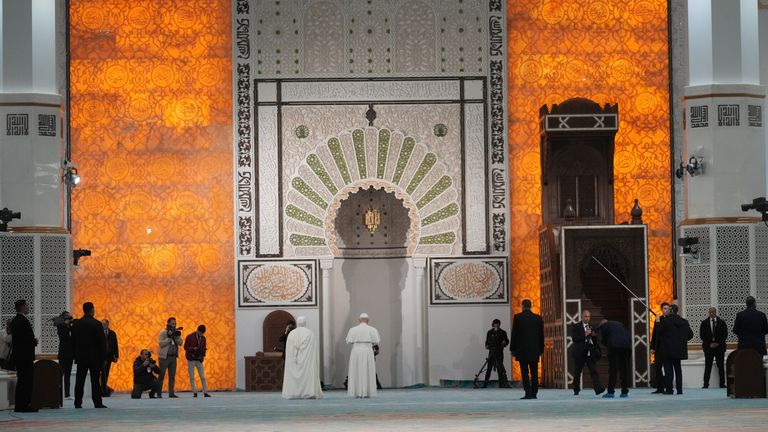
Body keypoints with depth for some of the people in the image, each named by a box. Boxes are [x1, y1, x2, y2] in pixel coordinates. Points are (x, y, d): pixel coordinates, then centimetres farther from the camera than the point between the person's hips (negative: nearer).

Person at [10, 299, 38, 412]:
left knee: (21, 381, 13)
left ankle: (20, 406, 16)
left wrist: (33, 340, 12)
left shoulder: (14, 321, 14)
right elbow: (29, 338, -24)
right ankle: (24, 405, -8)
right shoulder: (24, 321, -17)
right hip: (25, 356, -10)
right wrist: (35, 341, -4)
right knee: (28, 381, -7)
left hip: (18, 355, 10)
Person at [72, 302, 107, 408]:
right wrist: (103, 356, -2)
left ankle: (78, 403, 4)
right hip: (95, 356, -3)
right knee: (95, 381, 0)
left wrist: (76, 355, 14)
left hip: (80, 357, 3)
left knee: (79, 381, 6)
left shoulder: (76, 324, 2)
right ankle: (97, 403, -1)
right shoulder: (96, 324, -10)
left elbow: (73, 341, 6)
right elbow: (102, 342, -10)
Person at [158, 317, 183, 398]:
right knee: (161, 375, -4)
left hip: (173, 357, 6)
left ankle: (171, 393, 8)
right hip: (164, 357, -6)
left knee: (172, 376, 5)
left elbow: (180, 343, 4)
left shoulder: (175, 332, 11)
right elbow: (161, 343, -15)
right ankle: (159, 393, -2)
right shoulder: (163, 332, -5)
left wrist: (177, 336, -11)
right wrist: (169, 337, -20)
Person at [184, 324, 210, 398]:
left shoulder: (203, 338, 7)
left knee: (203, 377, 0)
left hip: (199, 359, 3)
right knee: (192, 377, -2)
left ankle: (205, 392, 3)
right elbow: (185, 347, -4)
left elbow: (204, 348, 11)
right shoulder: (190, 337, -5)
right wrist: (193, 349, -21)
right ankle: (195, 393, 2)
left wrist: (203, 355, -8)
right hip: (191, 359, -3)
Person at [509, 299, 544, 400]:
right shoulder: (538, 318, 4)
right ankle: (534, 393, 9)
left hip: (522, 350, -3)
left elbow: (514, 334, -3)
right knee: (534, 372, 9)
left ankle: (528, 393, -11)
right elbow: (541, 335, 8)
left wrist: (512, 349, 3)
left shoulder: (518, 317, -4)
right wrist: (541, 349, 15)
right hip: (535, 350, 3)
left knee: (525, 372, -2)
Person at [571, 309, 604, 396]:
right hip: (580, 353, -3)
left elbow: (595, 341, 18)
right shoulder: (576, 327, 2)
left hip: (590, 353, 3)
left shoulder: (591, 327, 16)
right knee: (577, 373, 7)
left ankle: (598, 388, -22)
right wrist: (585, 334, -18)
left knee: (594, 371, -11)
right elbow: (574, 338, -12)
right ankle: (576, 390, 20)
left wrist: (593, 335, -3)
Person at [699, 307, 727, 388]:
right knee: (708, 366, -3)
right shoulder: (704, 323, 6)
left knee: (721, 366, 1)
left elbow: (725, 335, 3)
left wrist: (718, 343, -8)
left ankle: (722, 384, 5)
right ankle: (706, 384, -3)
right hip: (708, 347, 0)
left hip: (719, 346, 0)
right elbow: (702, 335, 2)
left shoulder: (721, 323, 5)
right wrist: (709, 344, -8)